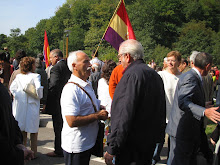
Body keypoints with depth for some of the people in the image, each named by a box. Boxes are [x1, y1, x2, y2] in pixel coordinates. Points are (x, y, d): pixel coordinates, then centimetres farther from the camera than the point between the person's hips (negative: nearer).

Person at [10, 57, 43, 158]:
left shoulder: (18, 76, 4)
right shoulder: (35, 76, -11)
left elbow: (12, 88, 2)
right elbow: (38, 88, -22)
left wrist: (18, 97, 6)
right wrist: (39, 96, -5)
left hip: (20, 106, 5)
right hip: (32, 105, -4)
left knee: (22, 130, 15)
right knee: (33, 131, 8)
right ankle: (33, 153, 14)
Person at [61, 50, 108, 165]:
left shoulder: (87, 85, 11)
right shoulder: (71, 89, -22)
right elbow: (72, 121, -29)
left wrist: (102, 109, 4)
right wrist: (97, 116, -21)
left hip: (88, 142, 9)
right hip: (76, 147, -9)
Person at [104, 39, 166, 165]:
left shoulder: (132, 75, -19)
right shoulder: (155, 74, 10)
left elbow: (124, 114, -25)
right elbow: (161, 110, 17)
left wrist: (112, 149, -22)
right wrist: (159, 135, 25)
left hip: (132, 144, -9)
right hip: (151, 141, 9)